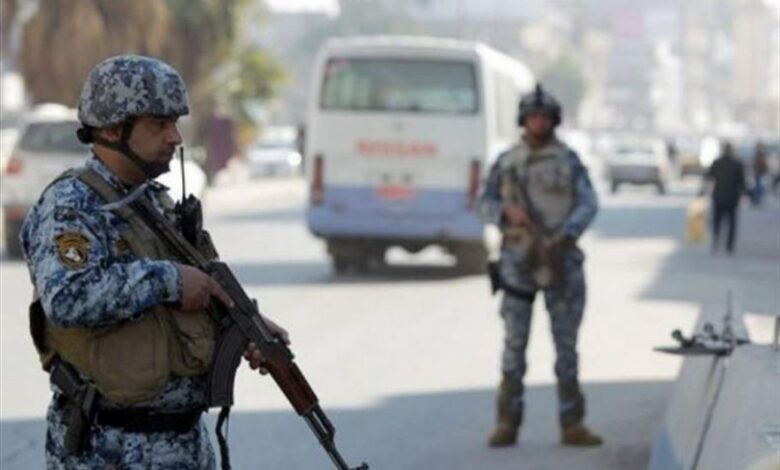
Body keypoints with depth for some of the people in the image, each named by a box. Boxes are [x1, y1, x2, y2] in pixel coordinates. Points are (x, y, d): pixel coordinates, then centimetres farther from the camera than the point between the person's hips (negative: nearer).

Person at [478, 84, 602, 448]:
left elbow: (587, 204, -4)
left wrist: (565, 234, -21)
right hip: (518, 261, 0)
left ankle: (572, 424, 6)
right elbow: (485, 202, 11)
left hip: (561, 261, 0)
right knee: (514, 345, 1)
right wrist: (507, 212, -11)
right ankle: (508, 424, 6)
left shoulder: (569, 160, 4)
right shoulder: (506, 161, 6)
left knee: (567, 345, 2)